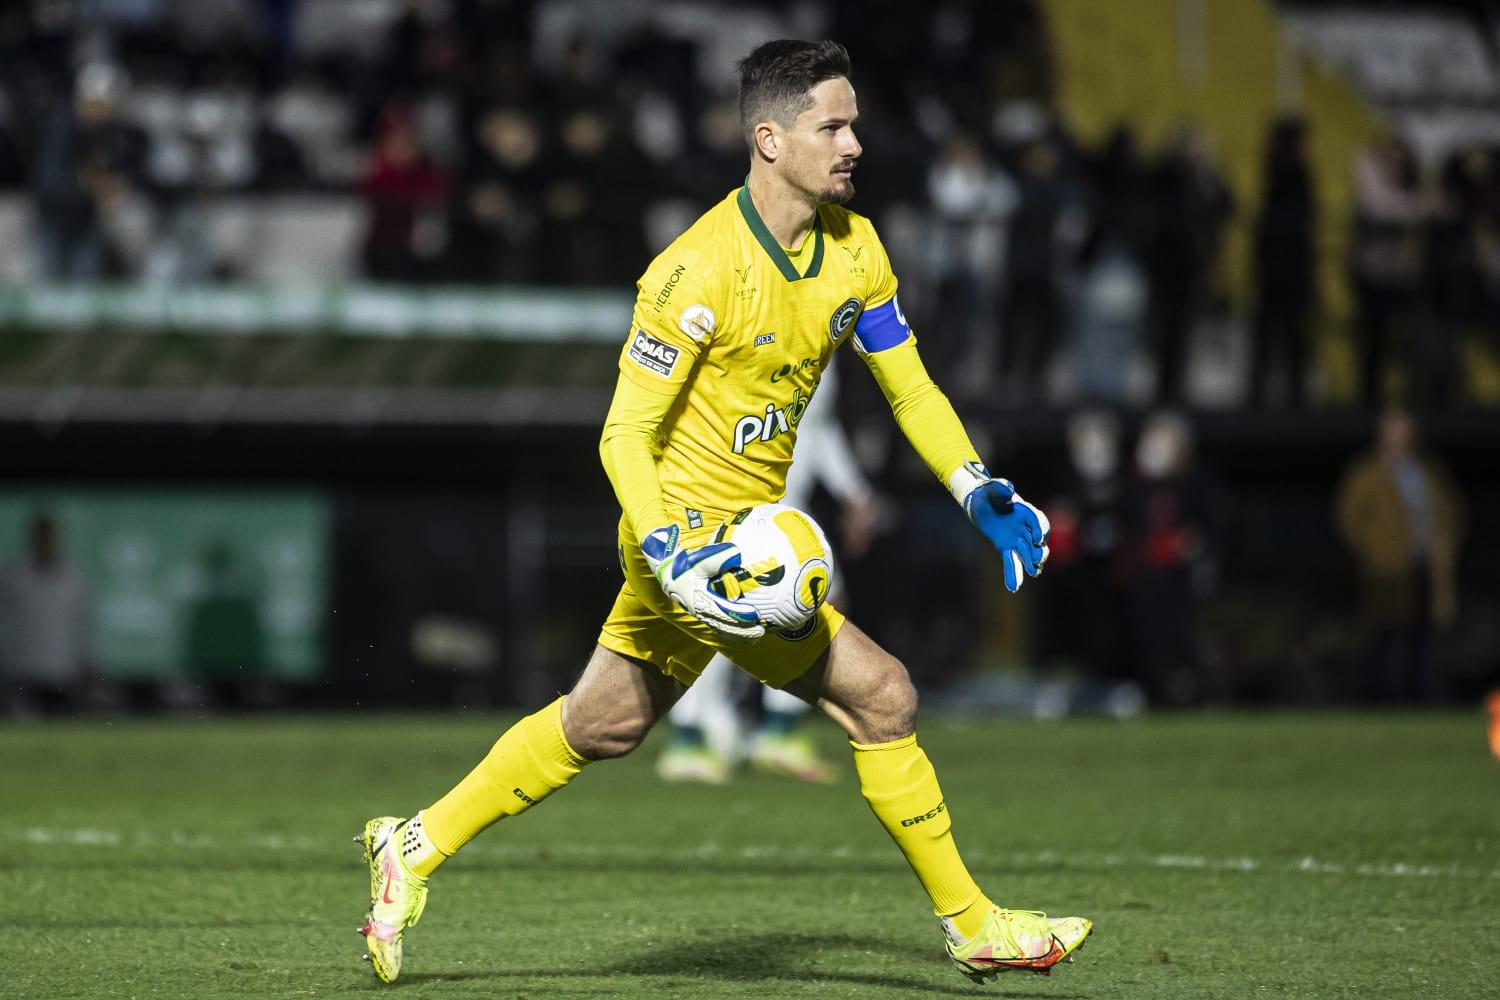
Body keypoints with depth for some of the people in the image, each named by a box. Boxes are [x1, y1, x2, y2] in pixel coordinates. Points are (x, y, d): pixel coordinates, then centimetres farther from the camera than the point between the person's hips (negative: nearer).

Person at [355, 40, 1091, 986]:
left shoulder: (853, 246, 1)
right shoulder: (701, 270, -23)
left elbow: (908, 385, 11)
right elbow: (625, 432, -19)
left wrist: (980, 492, -2)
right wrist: (670, 556, -32)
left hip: (744, 526, 9)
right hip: (694, 531, -9)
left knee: (605, 722, 20)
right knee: (880, 693, -9)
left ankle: (418, 846, 33)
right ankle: (971, 925, 4)